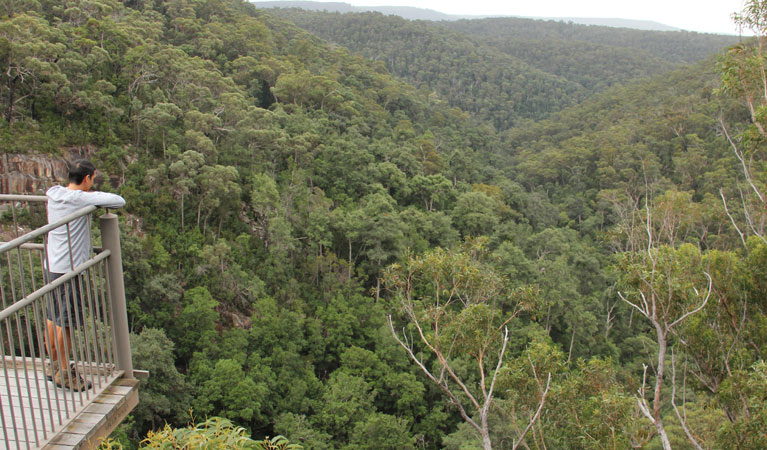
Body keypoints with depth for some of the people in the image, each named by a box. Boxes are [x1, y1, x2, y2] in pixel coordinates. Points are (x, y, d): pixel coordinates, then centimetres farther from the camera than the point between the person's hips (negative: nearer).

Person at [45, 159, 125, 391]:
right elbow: (119, 201, -18)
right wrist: (101, 201, 1)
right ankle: (64, 373, 14)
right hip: (69, 269, -8)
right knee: (66, 322, 2)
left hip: (51, 266, 8)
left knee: (53, 318, 18)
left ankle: (54, 366, 32)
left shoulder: (53, 194, 5)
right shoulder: (82, 199, -17)